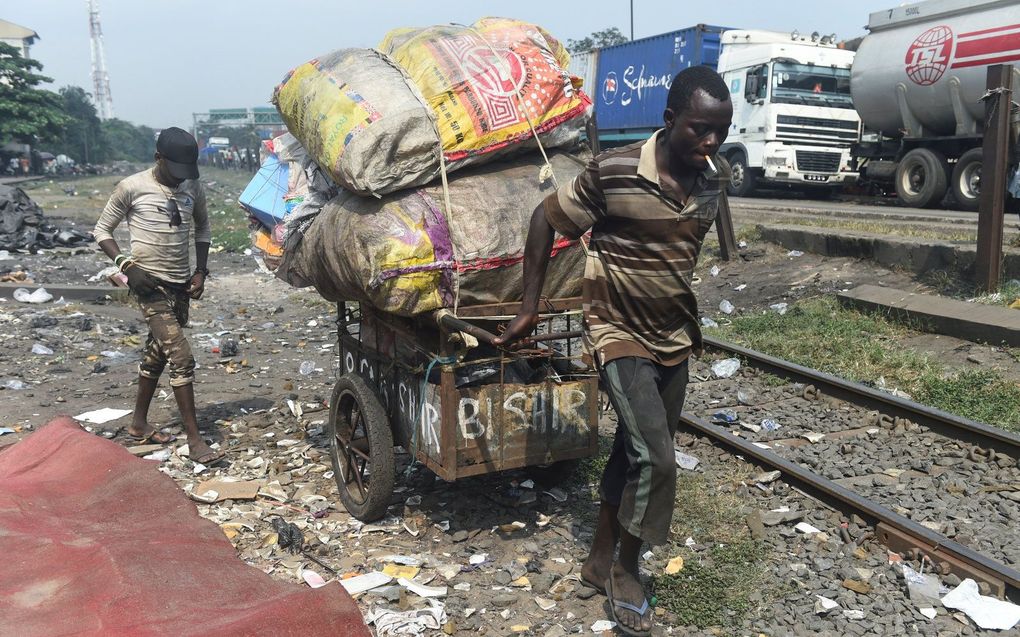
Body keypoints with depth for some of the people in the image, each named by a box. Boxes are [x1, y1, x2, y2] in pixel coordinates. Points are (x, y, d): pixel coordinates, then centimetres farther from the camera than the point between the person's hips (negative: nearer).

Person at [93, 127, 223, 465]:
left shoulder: (193, 188, 4)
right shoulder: (132, 187, -10)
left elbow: (202, 227, 19)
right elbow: (102, 230, -2)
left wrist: (200, 271, 7)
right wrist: (126, 264, -16)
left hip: (182, 285, 6)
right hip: (152, 285, -6)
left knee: (157, 353, 17)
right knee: (182, 357, -14)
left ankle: (139, 424, 33)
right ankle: (195, 440, -10)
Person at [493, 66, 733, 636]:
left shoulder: (716, 179, -4)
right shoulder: (614, 173, -21)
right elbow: (545, 218, -9)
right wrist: (530, 307, -7)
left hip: (675, 338, 6)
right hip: (620, 335, -6)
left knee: (636, 454, 15)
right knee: (656, 460, -13)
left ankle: (601, 560, 34)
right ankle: (625, 572, 13)